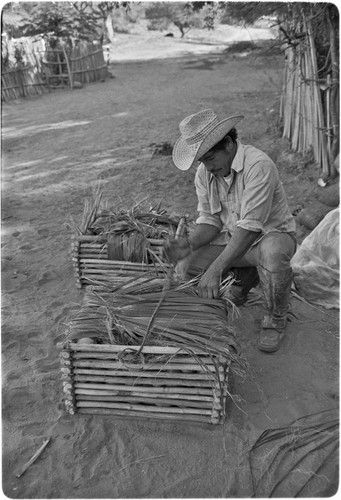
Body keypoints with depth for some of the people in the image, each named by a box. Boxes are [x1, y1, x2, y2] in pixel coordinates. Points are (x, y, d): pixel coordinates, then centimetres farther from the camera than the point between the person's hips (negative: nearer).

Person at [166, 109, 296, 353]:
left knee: (272, 252, -41)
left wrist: (216, 269, -39)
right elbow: (210, 220, 0)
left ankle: (275, 320, -11)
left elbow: (250, 227, -33)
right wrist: (190, 243, -22)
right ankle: (245, 276, 16)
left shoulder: (259, 165, -27)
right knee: (187, 266, -13)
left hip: (272, 233, -6)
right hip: (232, 238, 6)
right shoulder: (204, 173, -5)